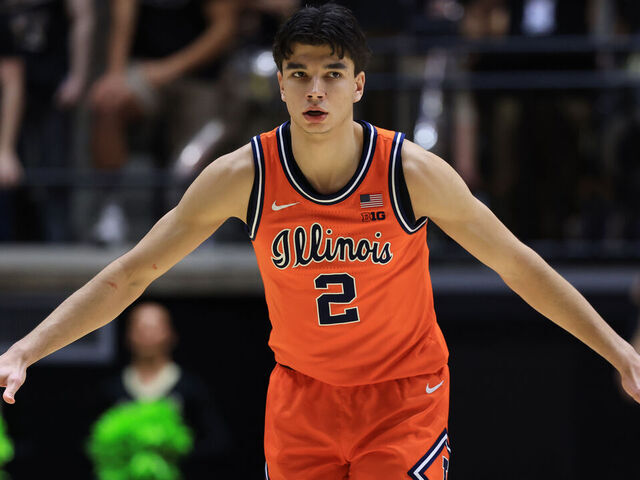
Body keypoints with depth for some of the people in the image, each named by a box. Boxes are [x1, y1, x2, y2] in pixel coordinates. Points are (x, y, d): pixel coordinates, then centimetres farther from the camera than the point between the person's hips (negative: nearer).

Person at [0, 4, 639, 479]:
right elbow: (129, 275, -7)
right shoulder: (242, 177, -14)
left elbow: (520, 268, -6)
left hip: (404, 394, -2)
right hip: (301, 393, 2)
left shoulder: (411, 172, -17)